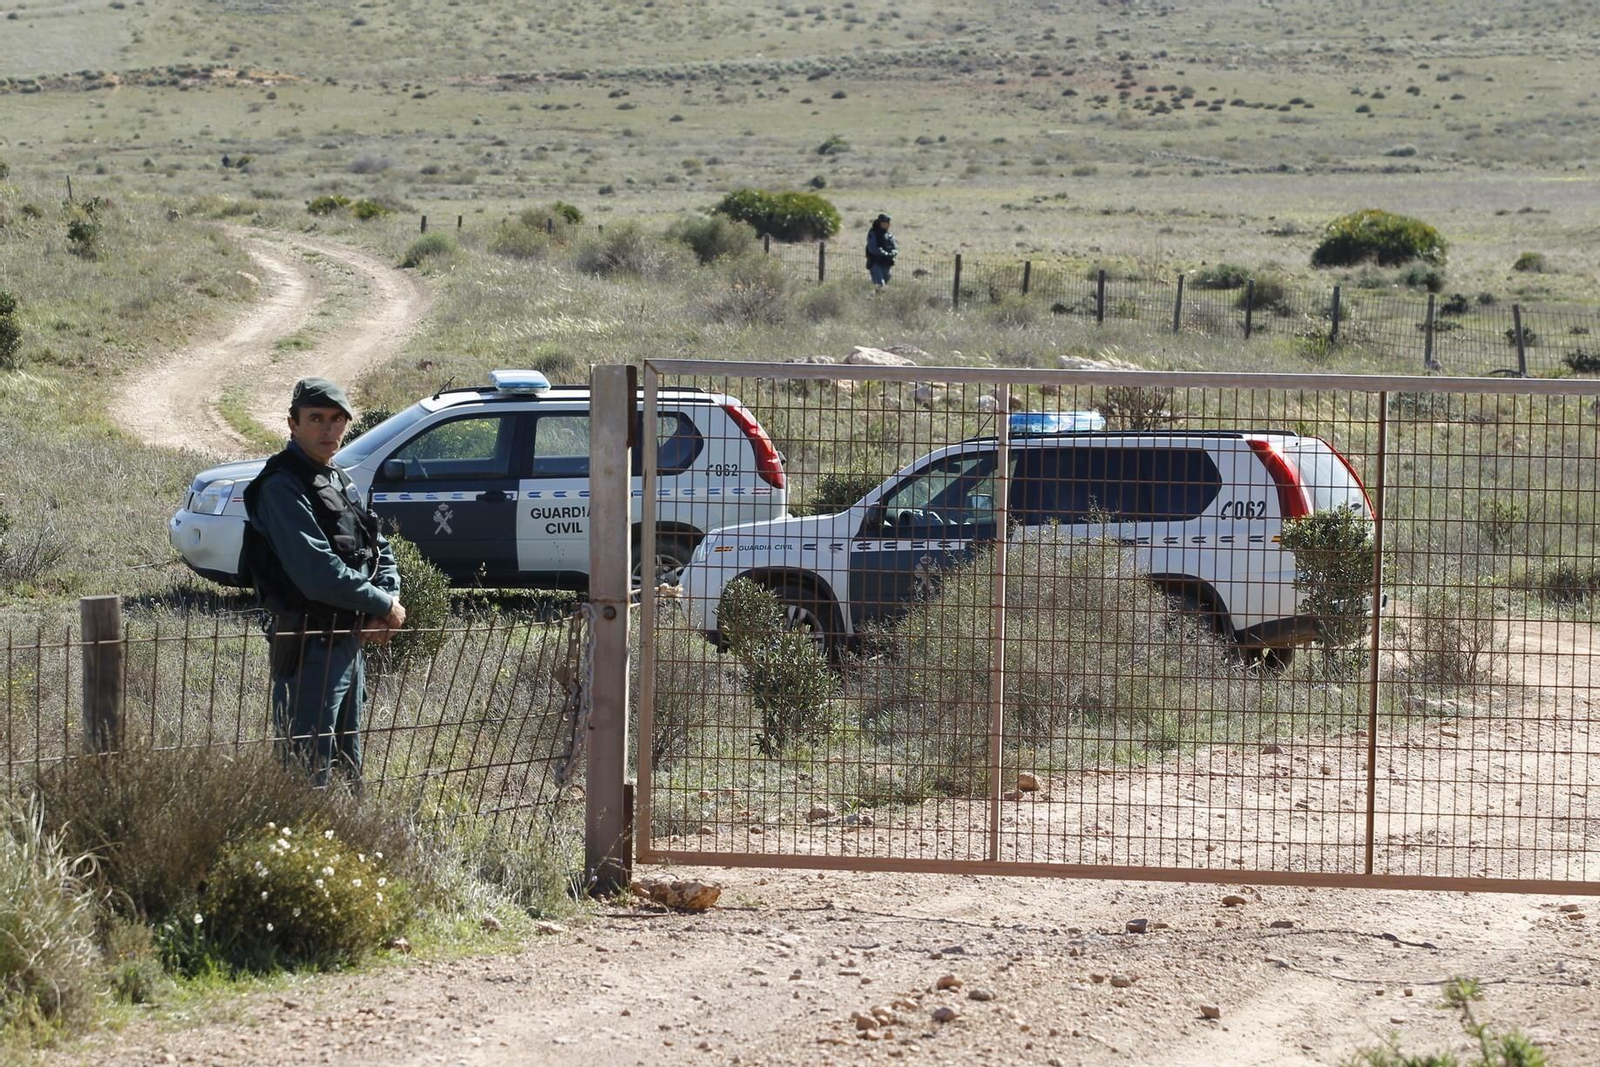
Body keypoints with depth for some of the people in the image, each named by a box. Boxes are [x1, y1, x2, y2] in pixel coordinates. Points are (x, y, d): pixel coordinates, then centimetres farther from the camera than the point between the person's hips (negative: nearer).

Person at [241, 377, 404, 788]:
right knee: (309, 774, -9)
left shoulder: (341, 484, 14)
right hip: (309, 648, -10)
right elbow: (318, 574, -24)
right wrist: (384, 607, -13)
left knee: (348, 775, 17)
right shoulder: (282, 487, -15)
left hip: (349, 643, 10)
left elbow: (380, 553, 18)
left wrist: (385, 606, -3)